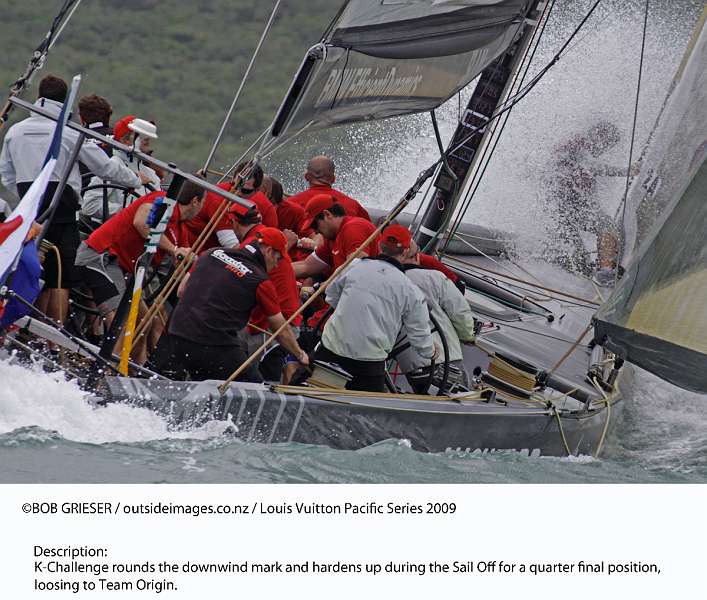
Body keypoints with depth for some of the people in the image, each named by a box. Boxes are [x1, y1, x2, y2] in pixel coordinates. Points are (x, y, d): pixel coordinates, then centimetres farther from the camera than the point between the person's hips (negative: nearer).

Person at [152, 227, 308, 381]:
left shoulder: (213, 253, 12)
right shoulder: (261, 281, -1)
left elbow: (181, 291, 18)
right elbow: (282, 329, 9)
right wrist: (300, 355, 25)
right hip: (218, 346, -5)